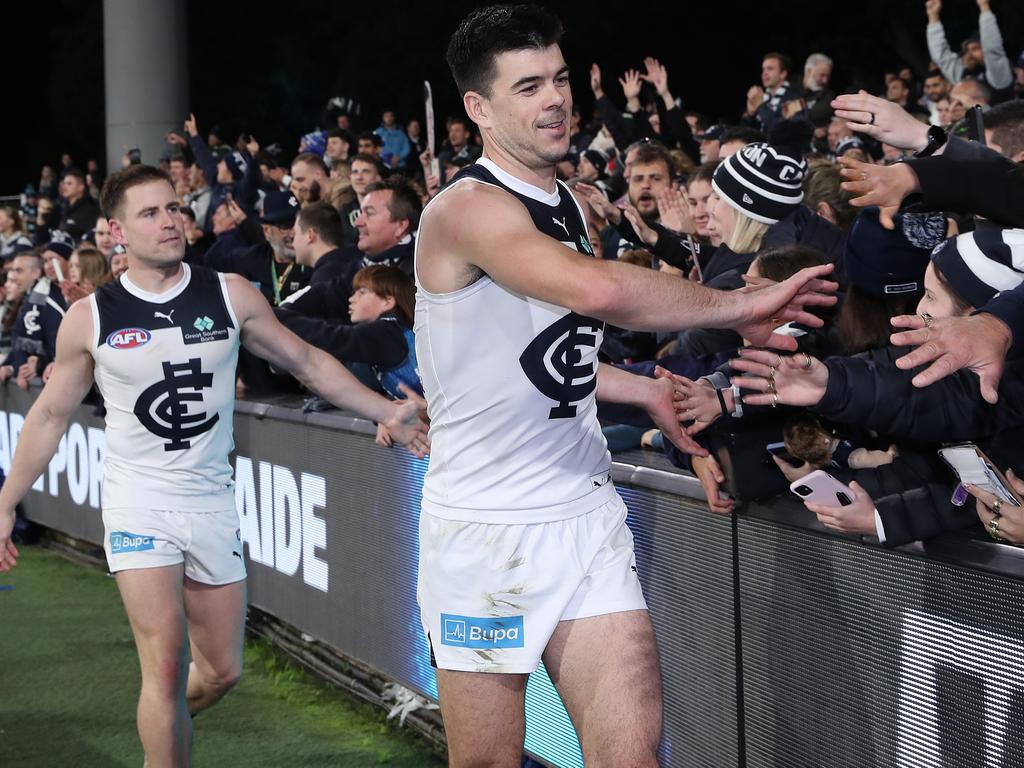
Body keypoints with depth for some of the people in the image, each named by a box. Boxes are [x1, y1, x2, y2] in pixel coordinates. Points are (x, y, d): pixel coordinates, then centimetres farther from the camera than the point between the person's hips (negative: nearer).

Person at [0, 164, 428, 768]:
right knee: (166, 662, -16)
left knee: (222, 671, 9)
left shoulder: (231, 296, -2)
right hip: (139, 505, -3)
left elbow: (307, 362, 8)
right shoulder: (91, 318, -4)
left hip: (213, 503, 3)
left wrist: (388, 413, 1)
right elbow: (52, 415, 6)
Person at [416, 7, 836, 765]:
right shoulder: (466, 209, -16)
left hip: (587, 517, 6)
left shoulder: (572, 205, 12)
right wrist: (742, 306, -23)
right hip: (485, 528, -6)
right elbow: (599, 289, -34)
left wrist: (643, 389, 15)